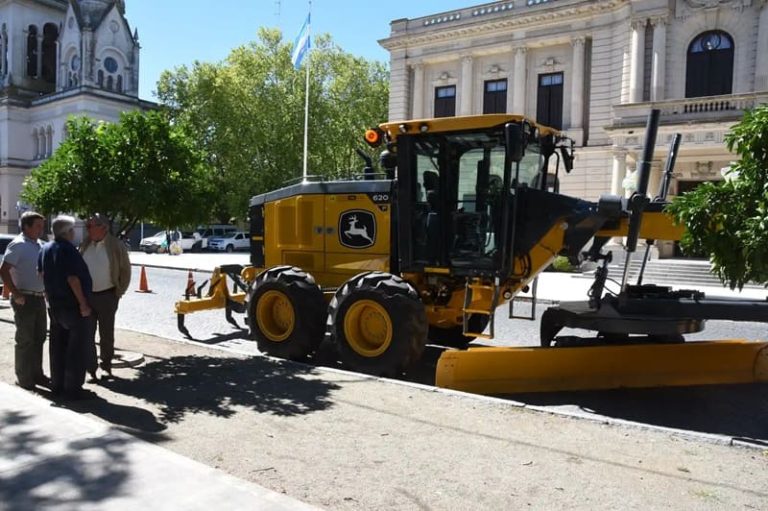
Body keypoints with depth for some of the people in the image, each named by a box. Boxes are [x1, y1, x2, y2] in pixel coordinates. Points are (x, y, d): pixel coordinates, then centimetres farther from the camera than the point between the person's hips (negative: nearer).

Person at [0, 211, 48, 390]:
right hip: (25, 300, -8)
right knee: (25, 340, 2)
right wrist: (16, 295, -19)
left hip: (39, 298, 8)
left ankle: (36, 374, 26)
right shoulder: (18, 245, -13)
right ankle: (23, 378, 13)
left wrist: (44, 291, 12)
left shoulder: (39, 244, 11)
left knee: (39, 338, 15)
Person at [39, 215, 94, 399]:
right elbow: (72, 279, -22)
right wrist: (83, 303, -19)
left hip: (55, 305, 8)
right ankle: (72, 387, 3)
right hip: (73, 305, -8)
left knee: (58, 346, 15)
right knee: (77, 348, 0)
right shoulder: (68, 250, -18)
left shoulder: (45, 249, 9)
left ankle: (57, 384, 22)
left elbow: (42, 273, 16)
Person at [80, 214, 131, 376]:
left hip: (107, 296, -4)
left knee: (106, 332, 6)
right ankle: (90, 367, 15)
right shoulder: (85, 245, 5)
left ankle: (106, 364, 22)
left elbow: (125, 271, -3)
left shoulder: (116, 246, -7)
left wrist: (119, 293, -4)